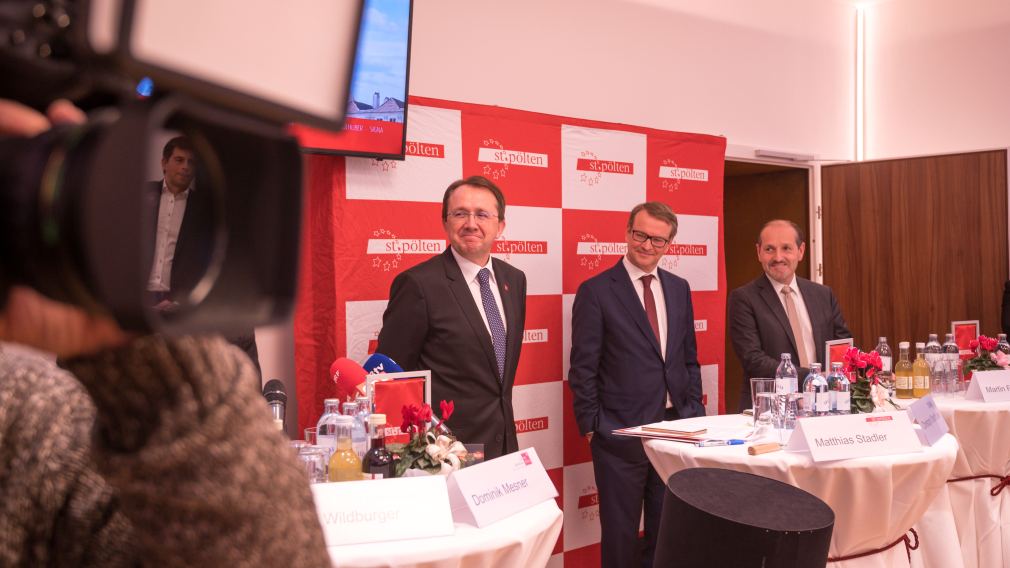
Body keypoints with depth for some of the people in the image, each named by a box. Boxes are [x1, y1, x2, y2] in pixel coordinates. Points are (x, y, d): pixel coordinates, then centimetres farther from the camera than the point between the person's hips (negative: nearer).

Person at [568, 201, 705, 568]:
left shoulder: (679, 289, 9)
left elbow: (689, 357, 14)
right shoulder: (596, 291, -8)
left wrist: (695, 411, 7)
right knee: (621, 531, 8)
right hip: (621, 431, -5)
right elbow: (583, 368, -8)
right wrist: (591, 426, -9)